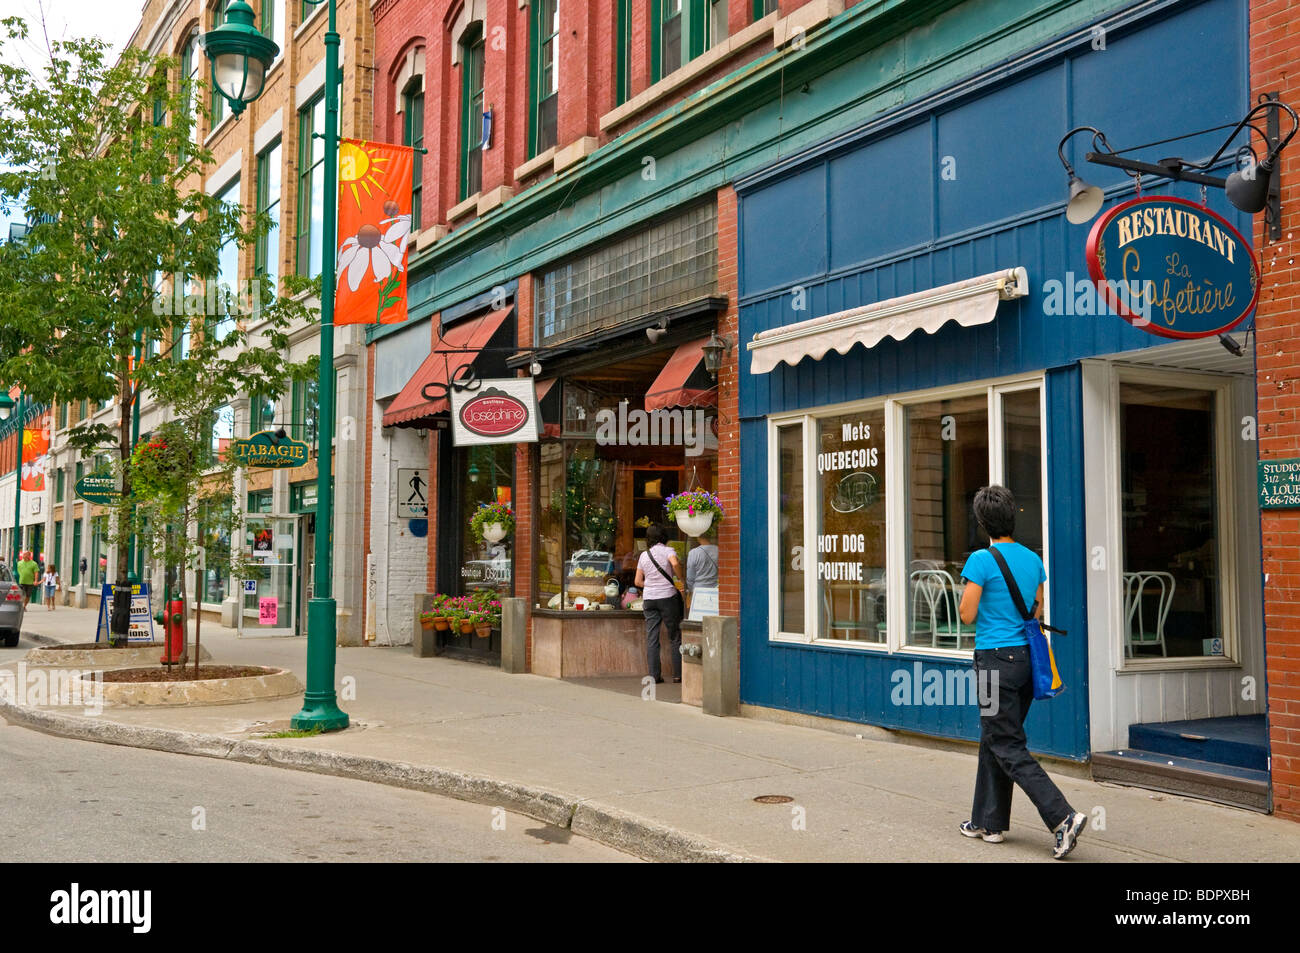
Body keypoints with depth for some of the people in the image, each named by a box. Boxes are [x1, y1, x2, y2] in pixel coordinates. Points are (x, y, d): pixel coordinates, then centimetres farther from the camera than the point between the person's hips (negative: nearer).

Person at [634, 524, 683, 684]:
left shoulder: (644, 555, 9)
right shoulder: (667, 550, -2)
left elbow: (638, 582, 11)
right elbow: (675, 564, -24)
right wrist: (681, 579, -9)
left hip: (649, 598, 3)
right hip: (668, 597, -3)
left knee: (651, 637, 5)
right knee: (674, 636, 6)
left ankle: (654, 674, 3)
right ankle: (678, 674, 7)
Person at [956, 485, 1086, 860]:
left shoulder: (981, 560, -13)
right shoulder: (1033, 559, 8)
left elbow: (967, 615, -11)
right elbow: (1037, 612, 15)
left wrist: (967, 596, 8)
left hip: (996, 659, -7)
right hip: (1026, 655, 7)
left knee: (1008, 748, -3)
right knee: (993, 741, 16)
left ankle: (1063, 816, -14)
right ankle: (988, 822, 23)